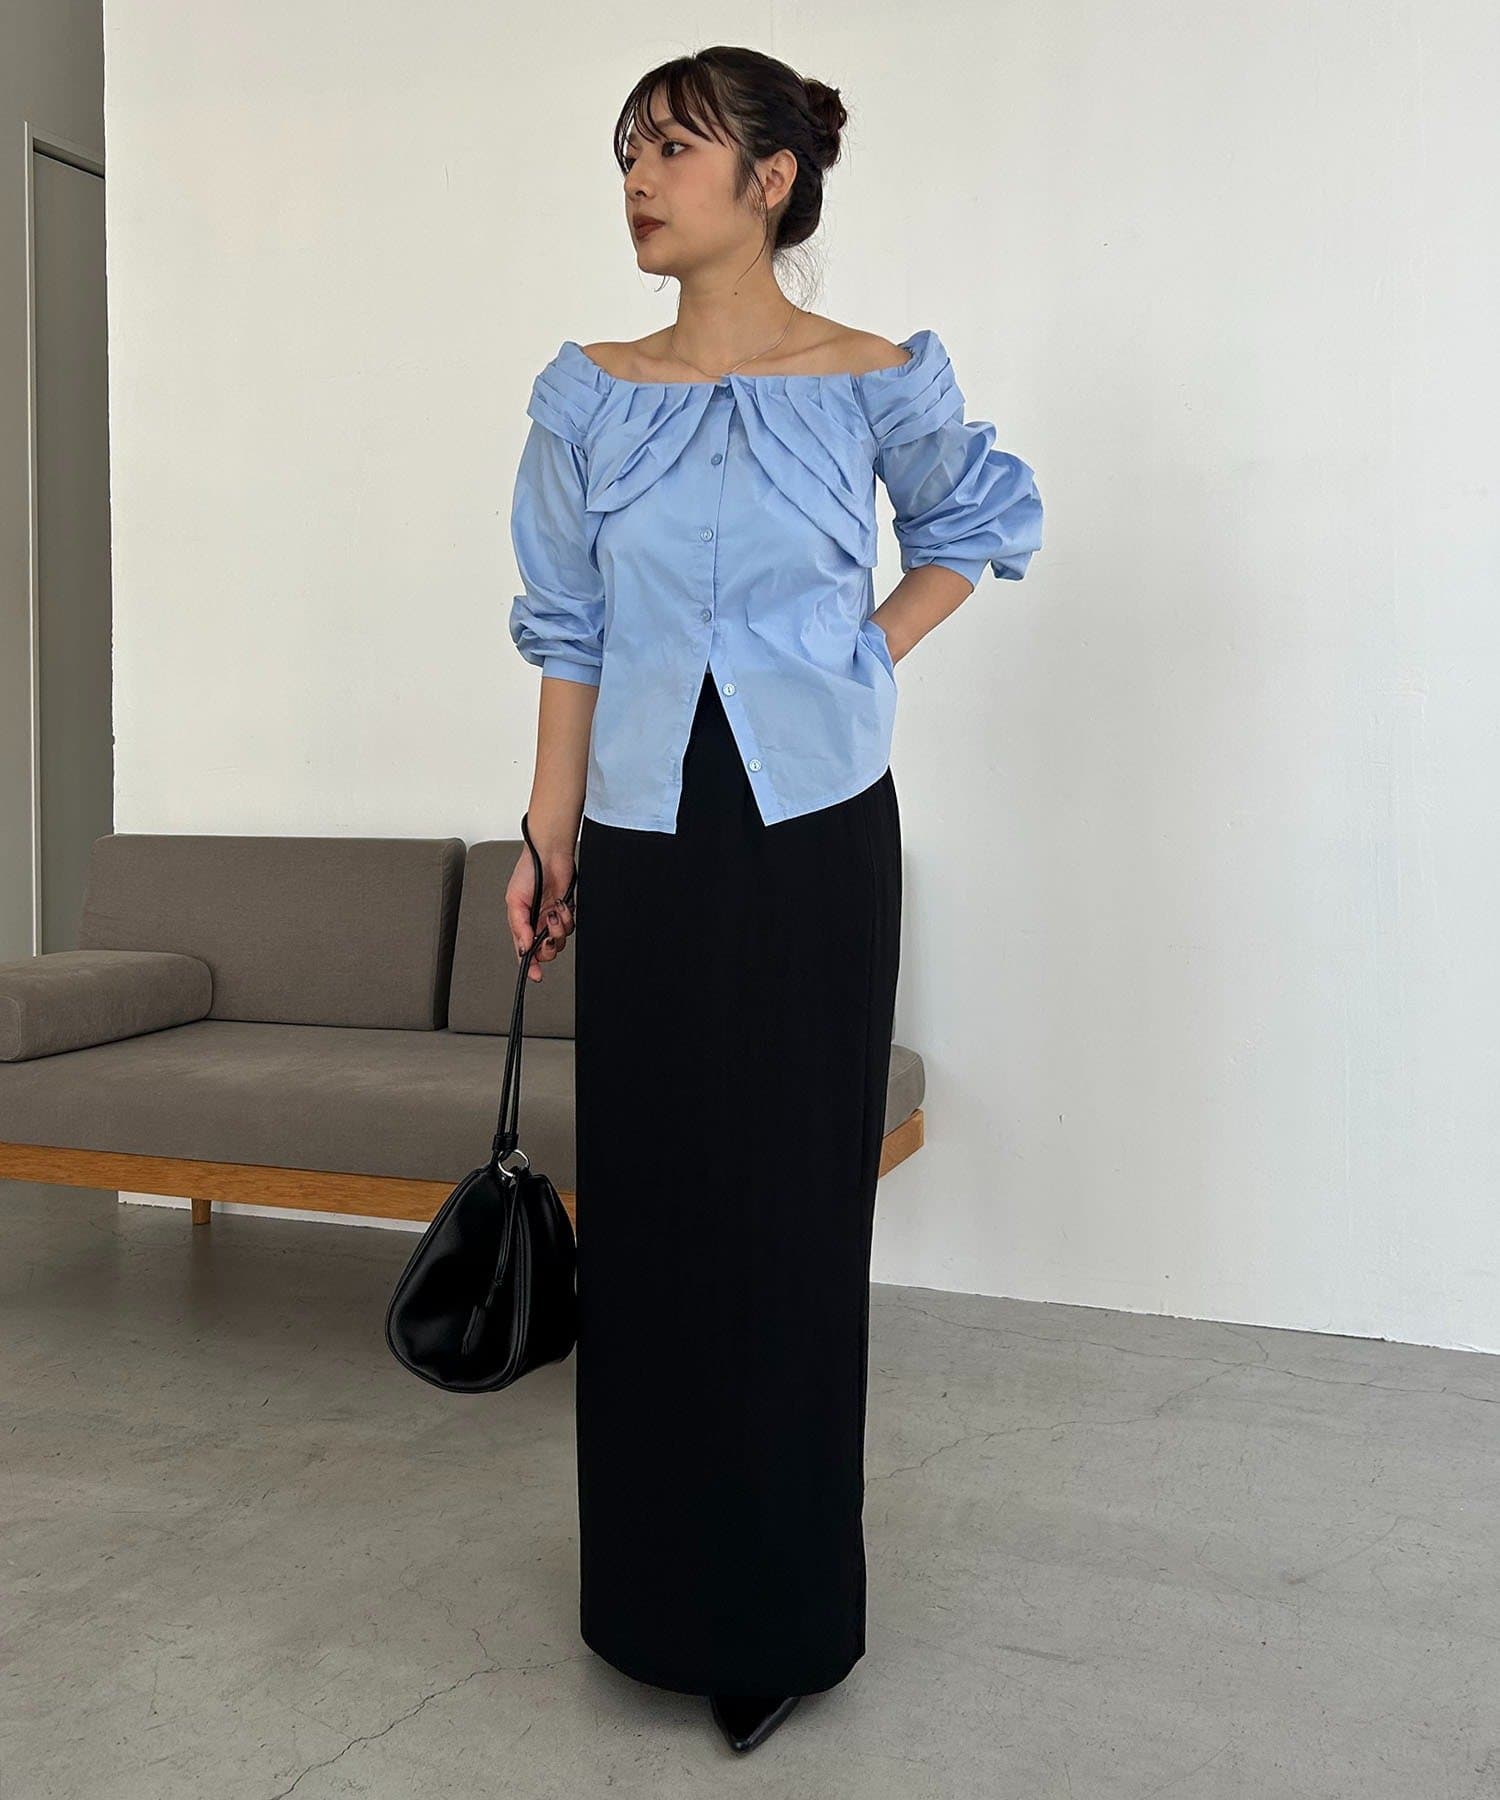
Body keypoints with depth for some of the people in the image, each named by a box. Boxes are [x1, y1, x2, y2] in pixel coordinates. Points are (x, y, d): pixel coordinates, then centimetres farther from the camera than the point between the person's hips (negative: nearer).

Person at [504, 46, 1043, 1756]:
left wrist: (875, 648, 4)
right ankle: (658, 1589, 24)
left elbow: (987, 512, 17)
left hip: (816, 839, -2)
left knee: (793, 1203, 2)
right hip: (646, 843, 2)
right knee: (646, 1199, 6)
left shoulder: (880, 383, -1)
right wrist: (548, 838, 4)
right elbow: (569, 633, 7)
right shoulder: (588, 396, 4)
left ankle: (783, 1612, 18)